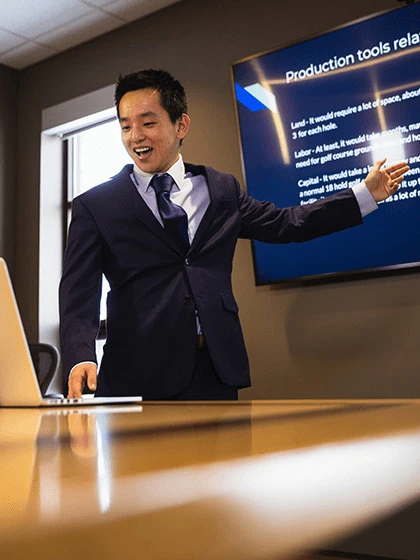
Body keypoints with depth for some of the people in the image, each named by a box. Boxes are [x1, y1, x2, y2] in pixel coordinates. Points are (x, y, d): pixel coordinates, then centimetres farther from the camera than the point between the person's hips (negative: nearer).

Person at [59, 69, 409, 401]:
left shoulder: (221, 189, 10)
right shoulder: (95, 207, 2)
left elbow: (285, 223, 19)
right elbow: (79, 294, -6)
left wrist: (366, 194, 20)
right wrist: (81, 358, -24)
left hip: (218, 372, 3)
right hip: (137, 377, -2)